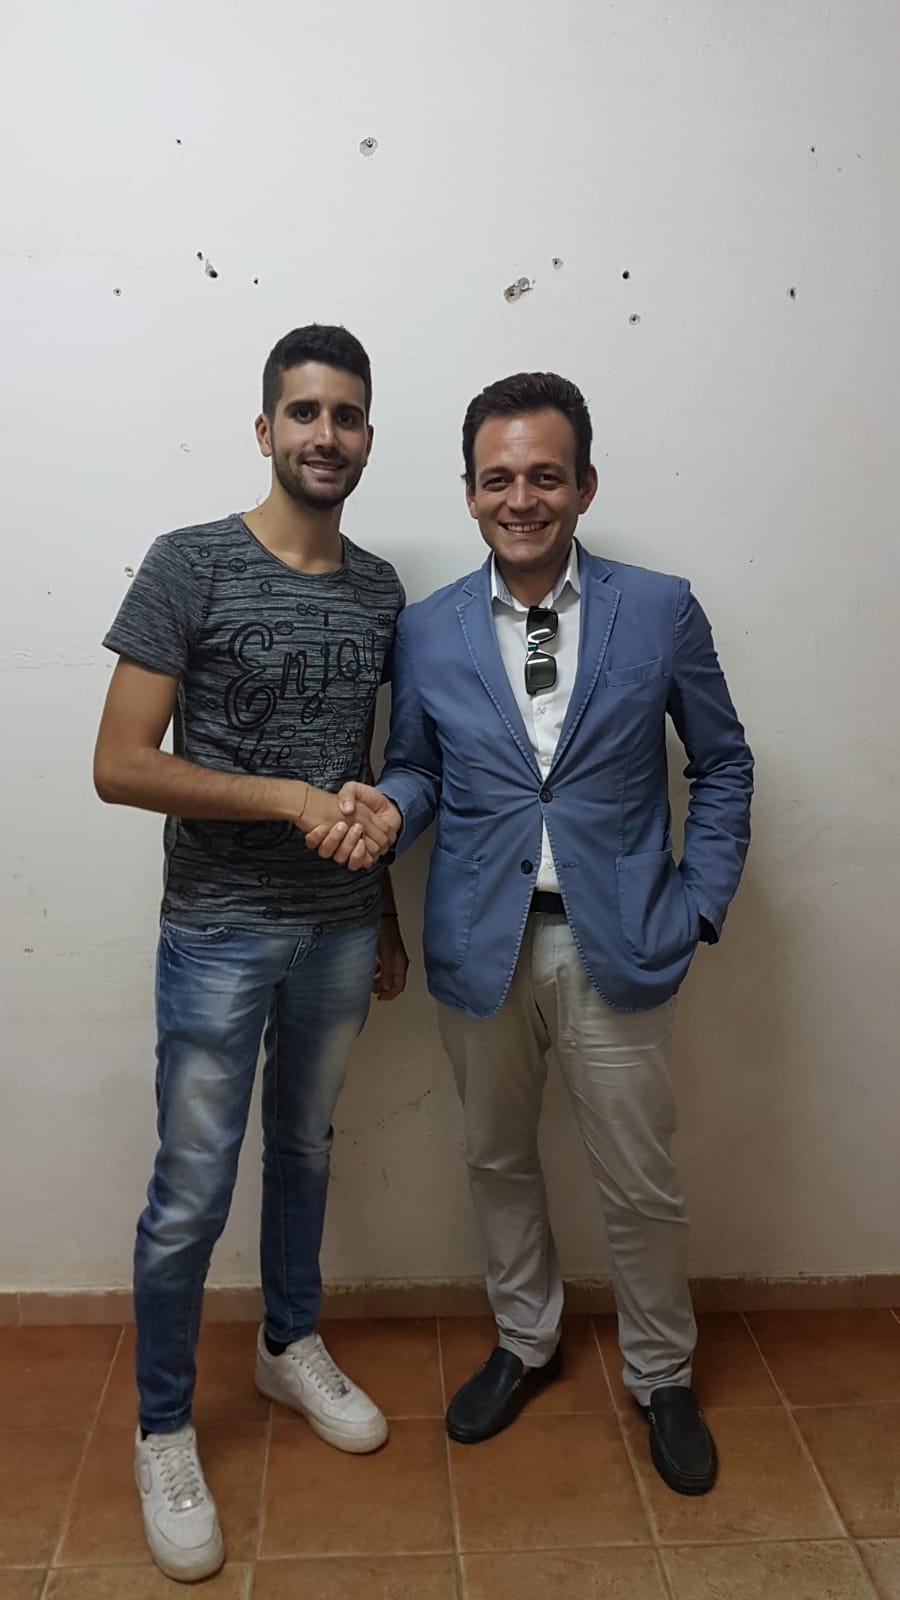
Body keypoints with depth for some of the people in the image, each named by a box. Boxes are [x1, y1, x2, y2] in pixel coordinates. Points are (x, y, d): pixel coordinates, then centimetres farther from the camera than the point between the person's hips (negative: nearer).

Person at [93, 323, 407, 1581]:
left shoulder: (380, 588, 4)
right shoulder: (191, 565, -11)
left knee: (304, 1149, 21)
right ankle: (164, 1431, 29)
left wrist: (387, 912, 15)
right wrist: (294, 799, -20)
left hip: (339, 930, 5)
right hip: (219, 935, -4)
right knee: (191, 1197, 5)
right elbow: (119, 765, -15)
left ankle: (292, 1347, 44)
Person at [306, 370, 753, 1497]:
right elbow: (421, 770, 8)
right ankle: (525, 1343, 45)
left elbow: (723, 765, 4)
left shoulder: (661, 613, -4)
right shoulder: (427, 632, 0)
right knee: (497, 1162, 19)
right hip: (480, 943, 2)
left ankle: (661, 1375, 39)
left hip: (617, 947, -1)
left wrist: (699, 906, -3)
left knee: (639, 1184, 11)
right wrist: (388, 804, -15)